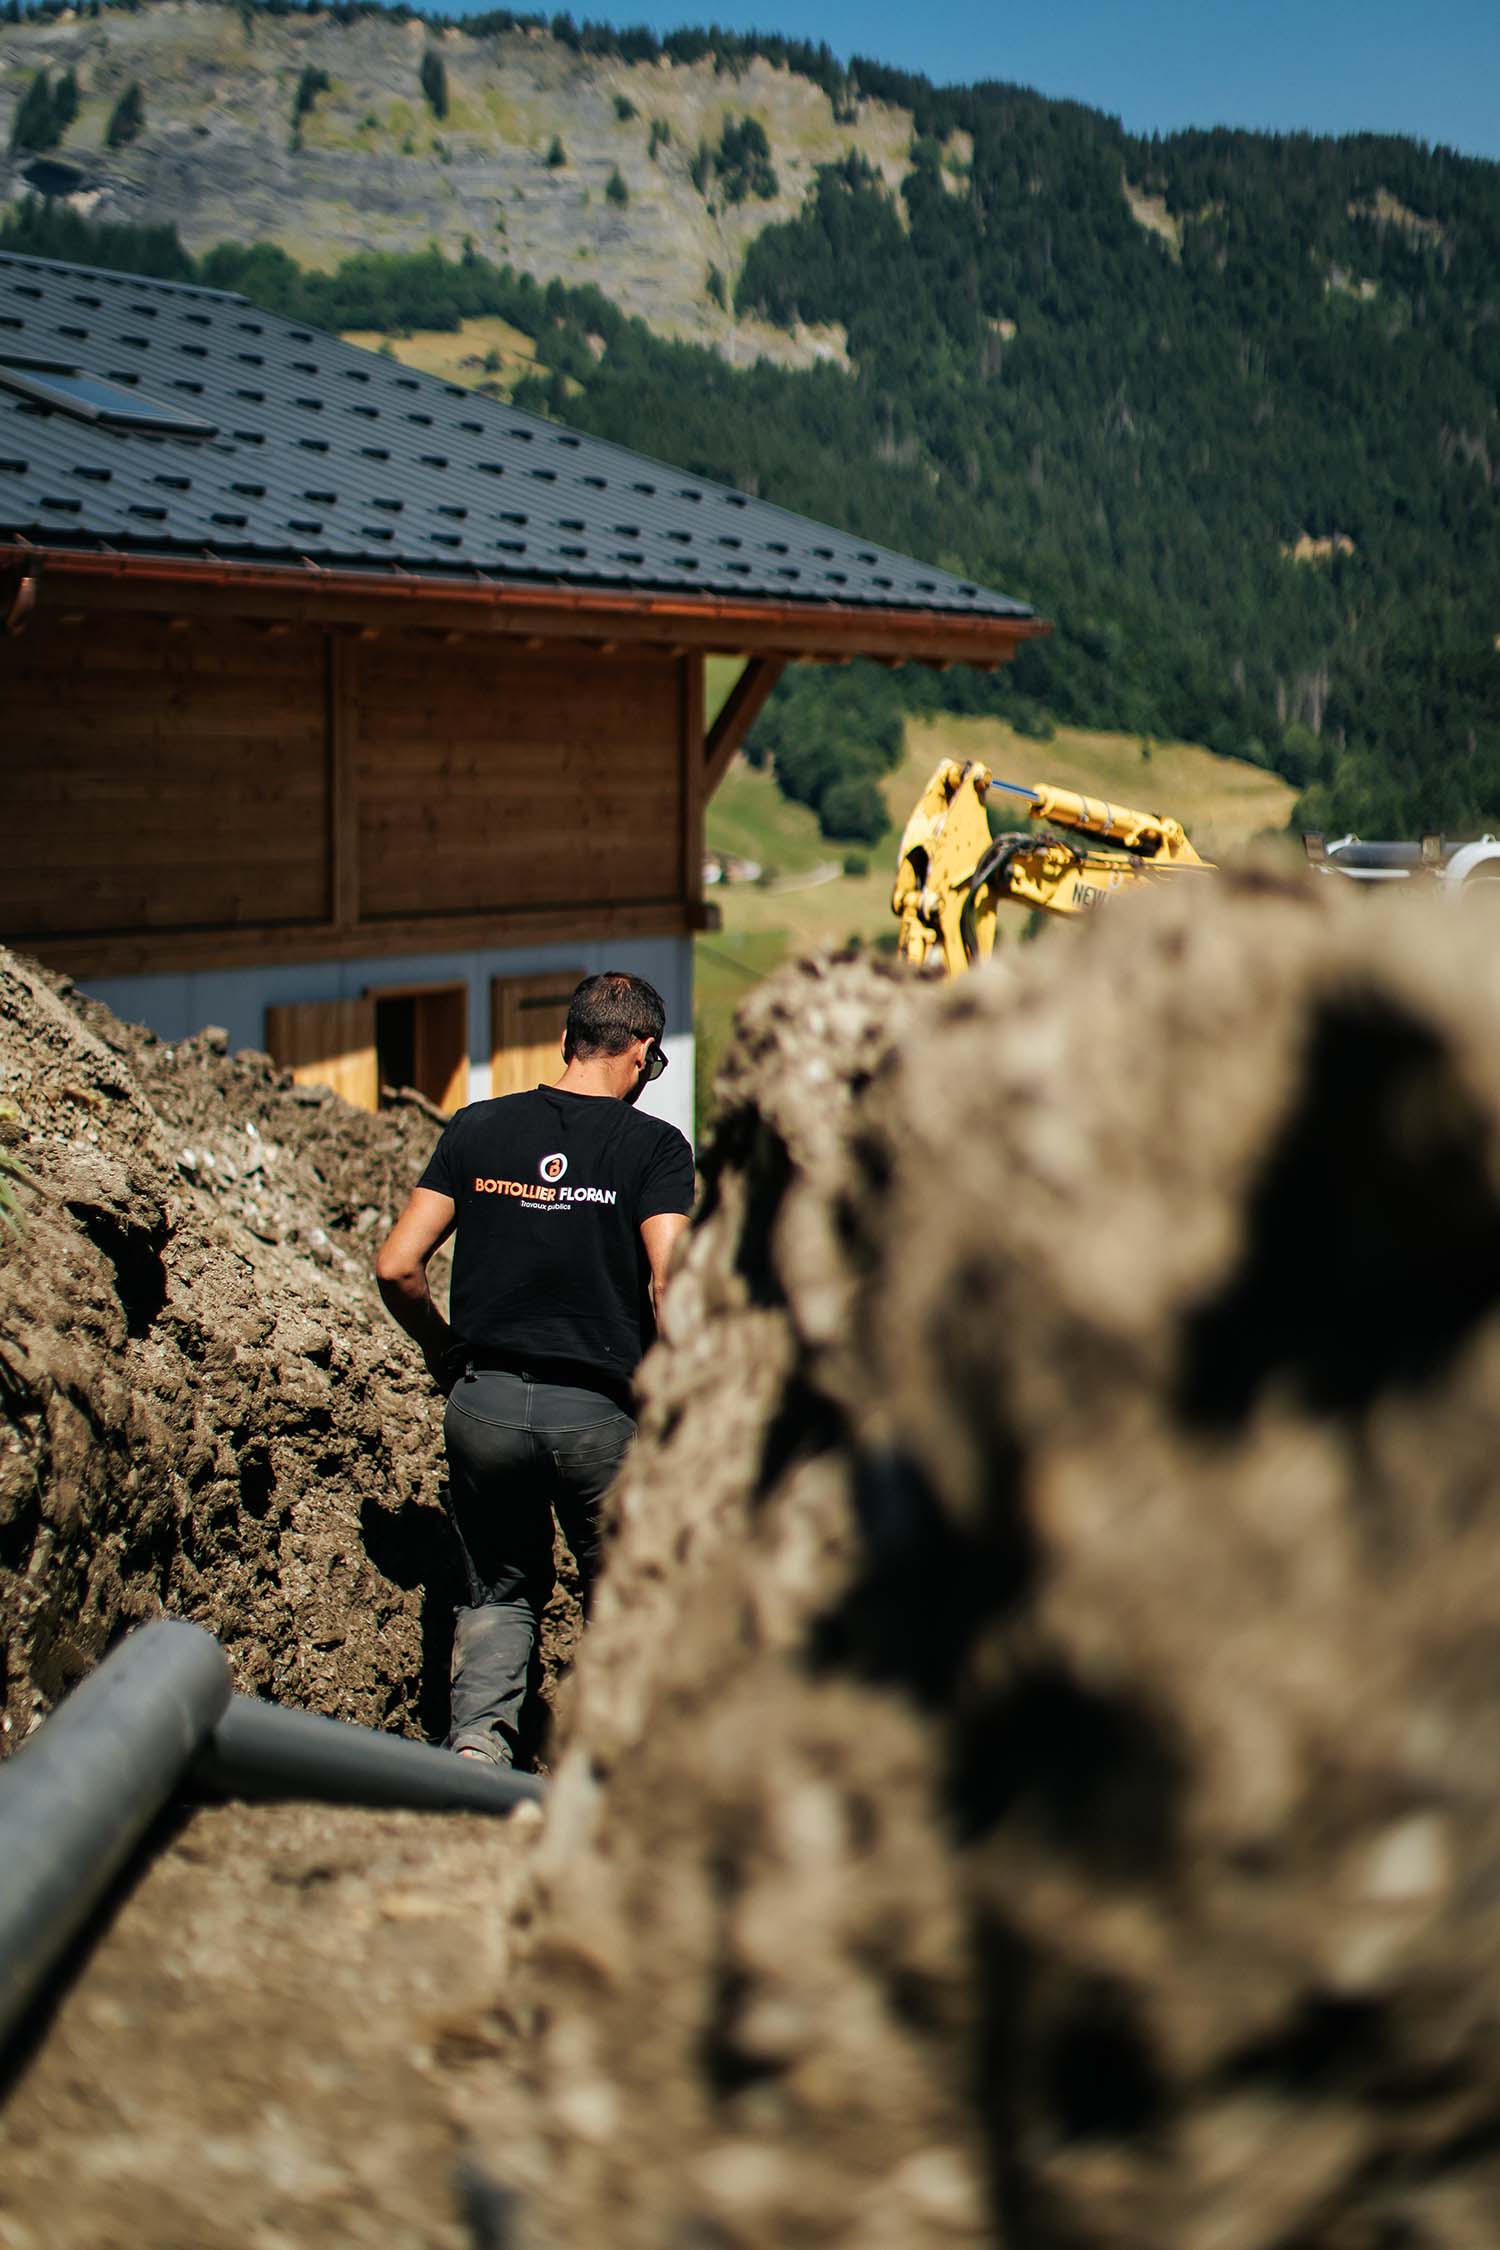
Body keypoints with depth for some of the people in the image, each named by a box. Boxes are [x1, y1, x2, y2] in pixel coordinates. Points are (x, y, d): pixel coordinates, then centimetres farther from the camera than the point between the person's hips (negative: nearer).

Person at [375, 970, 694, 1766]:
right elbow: (671, 1287, -16)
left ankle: (477, 1737, 2)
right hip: (598, 1410, -2)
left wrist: (441, 1351, 18)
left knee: (500, 1591, 21)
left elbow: (397, 1267, 2)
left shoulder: (477, 1128, 5)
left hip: (482, 1402, 3)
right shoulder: (654, 1145, -4)